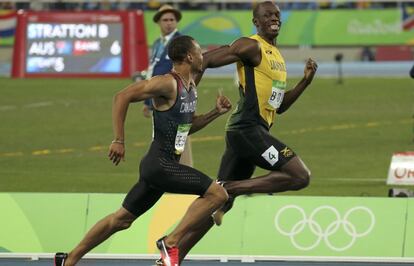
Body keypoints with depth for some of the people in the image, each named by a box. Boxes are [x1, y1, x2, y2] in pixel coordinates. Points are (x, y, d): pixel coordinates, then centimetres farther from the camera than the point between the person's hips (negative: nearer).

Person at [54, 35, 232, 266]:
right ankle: (171, 243, -11)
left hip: (163, 165, 10)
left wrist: (216, 113, 12)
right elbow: (123, 97, -18)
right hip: (160, 164, -10)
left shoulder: (191, 87, 14)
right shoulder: (168, 83, -15)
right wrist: (119, 141, -20)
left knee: (122, 219, 15)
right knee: (218, 194, -15)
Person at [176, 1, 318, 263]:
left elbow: (280, 106, 25)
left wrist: (306, 81, 13)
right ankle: (229, 188, -14)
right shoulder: (251, 47, -8)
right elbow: (205, 61, -12)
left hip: (248, 133, 9)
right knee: (301, 176, -16)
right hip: (247, 129, -9)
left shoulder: (277, 57, 22)